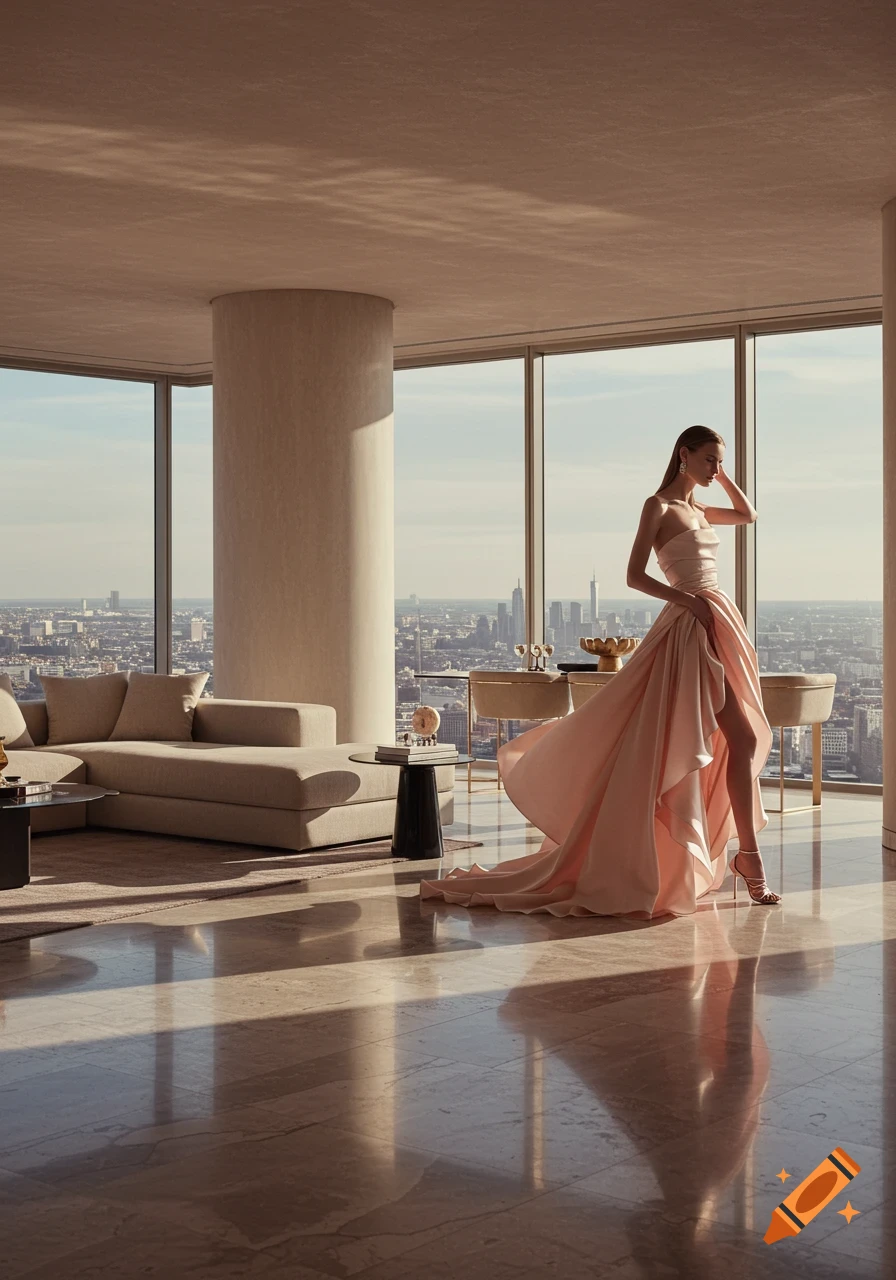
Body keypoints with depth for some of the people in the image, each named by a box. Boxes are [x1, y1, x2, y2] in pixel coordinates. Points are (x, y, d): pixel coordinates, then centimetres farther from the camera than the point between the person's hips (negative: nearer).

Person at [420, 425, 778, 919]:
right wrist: (688, 600, -20)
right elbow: (634, 576, -11)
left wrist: (722, 476, 20)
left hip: (721, 626, 8)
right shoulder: (658, 506, -5)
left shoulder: (698, 509, 17)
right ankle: (749, 857, 0)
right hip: (690, 628, -8)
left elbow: (748, 515, 33)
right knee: (743, 738, -10)